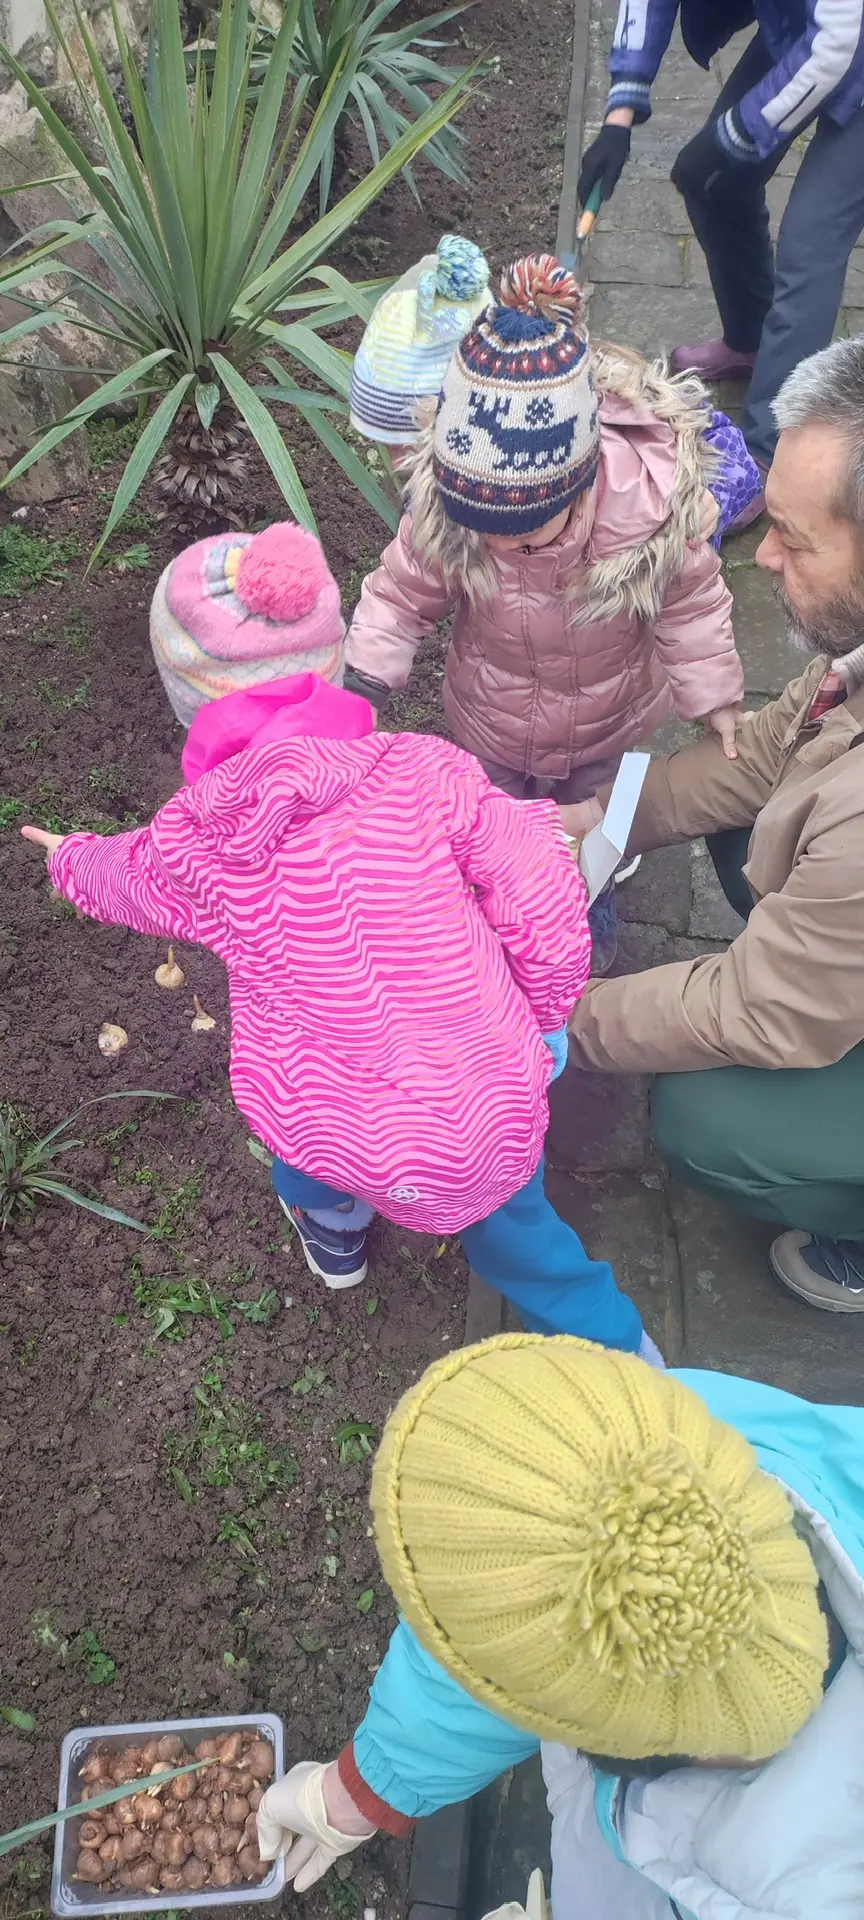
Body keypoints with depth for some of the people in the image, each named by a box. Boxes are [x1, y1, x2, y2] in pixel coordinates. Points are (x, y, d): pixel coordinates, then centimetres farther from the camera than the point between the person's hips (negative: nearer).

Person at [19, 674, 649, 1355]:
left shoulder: (194, 845, -2)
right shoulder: (420, 769, -6)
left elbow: (111, 873, 21)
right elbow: (548, 914, -10)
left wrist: (71, 856, 45)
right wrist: (541, 1020, 10)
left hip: (331, 1138, 1)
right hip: (490, 1119, 0)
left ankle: (334, 1226, 55)